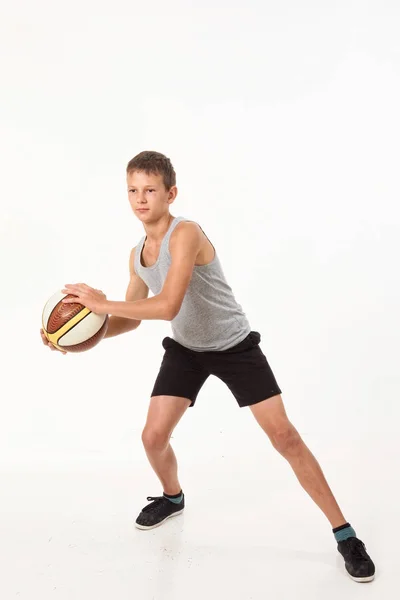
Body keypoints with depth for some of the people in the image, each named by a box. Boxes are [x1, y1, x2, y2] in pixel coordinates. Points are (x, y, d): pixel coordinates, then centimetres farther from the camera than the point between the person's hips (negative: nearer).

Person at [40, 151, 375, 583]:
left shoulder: (185, 234, -27)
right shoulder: (137, 254, -1)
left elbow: (167, 307, -37)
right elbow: (132, 318, 7)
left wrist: (102, 303, -31)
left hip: (234, 346, -6)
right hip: (185, 348, 7)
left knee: (283, 434, -9)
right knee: (153, 436, 1)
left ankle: (344, 535, 3)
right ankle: (172, 497, 36)